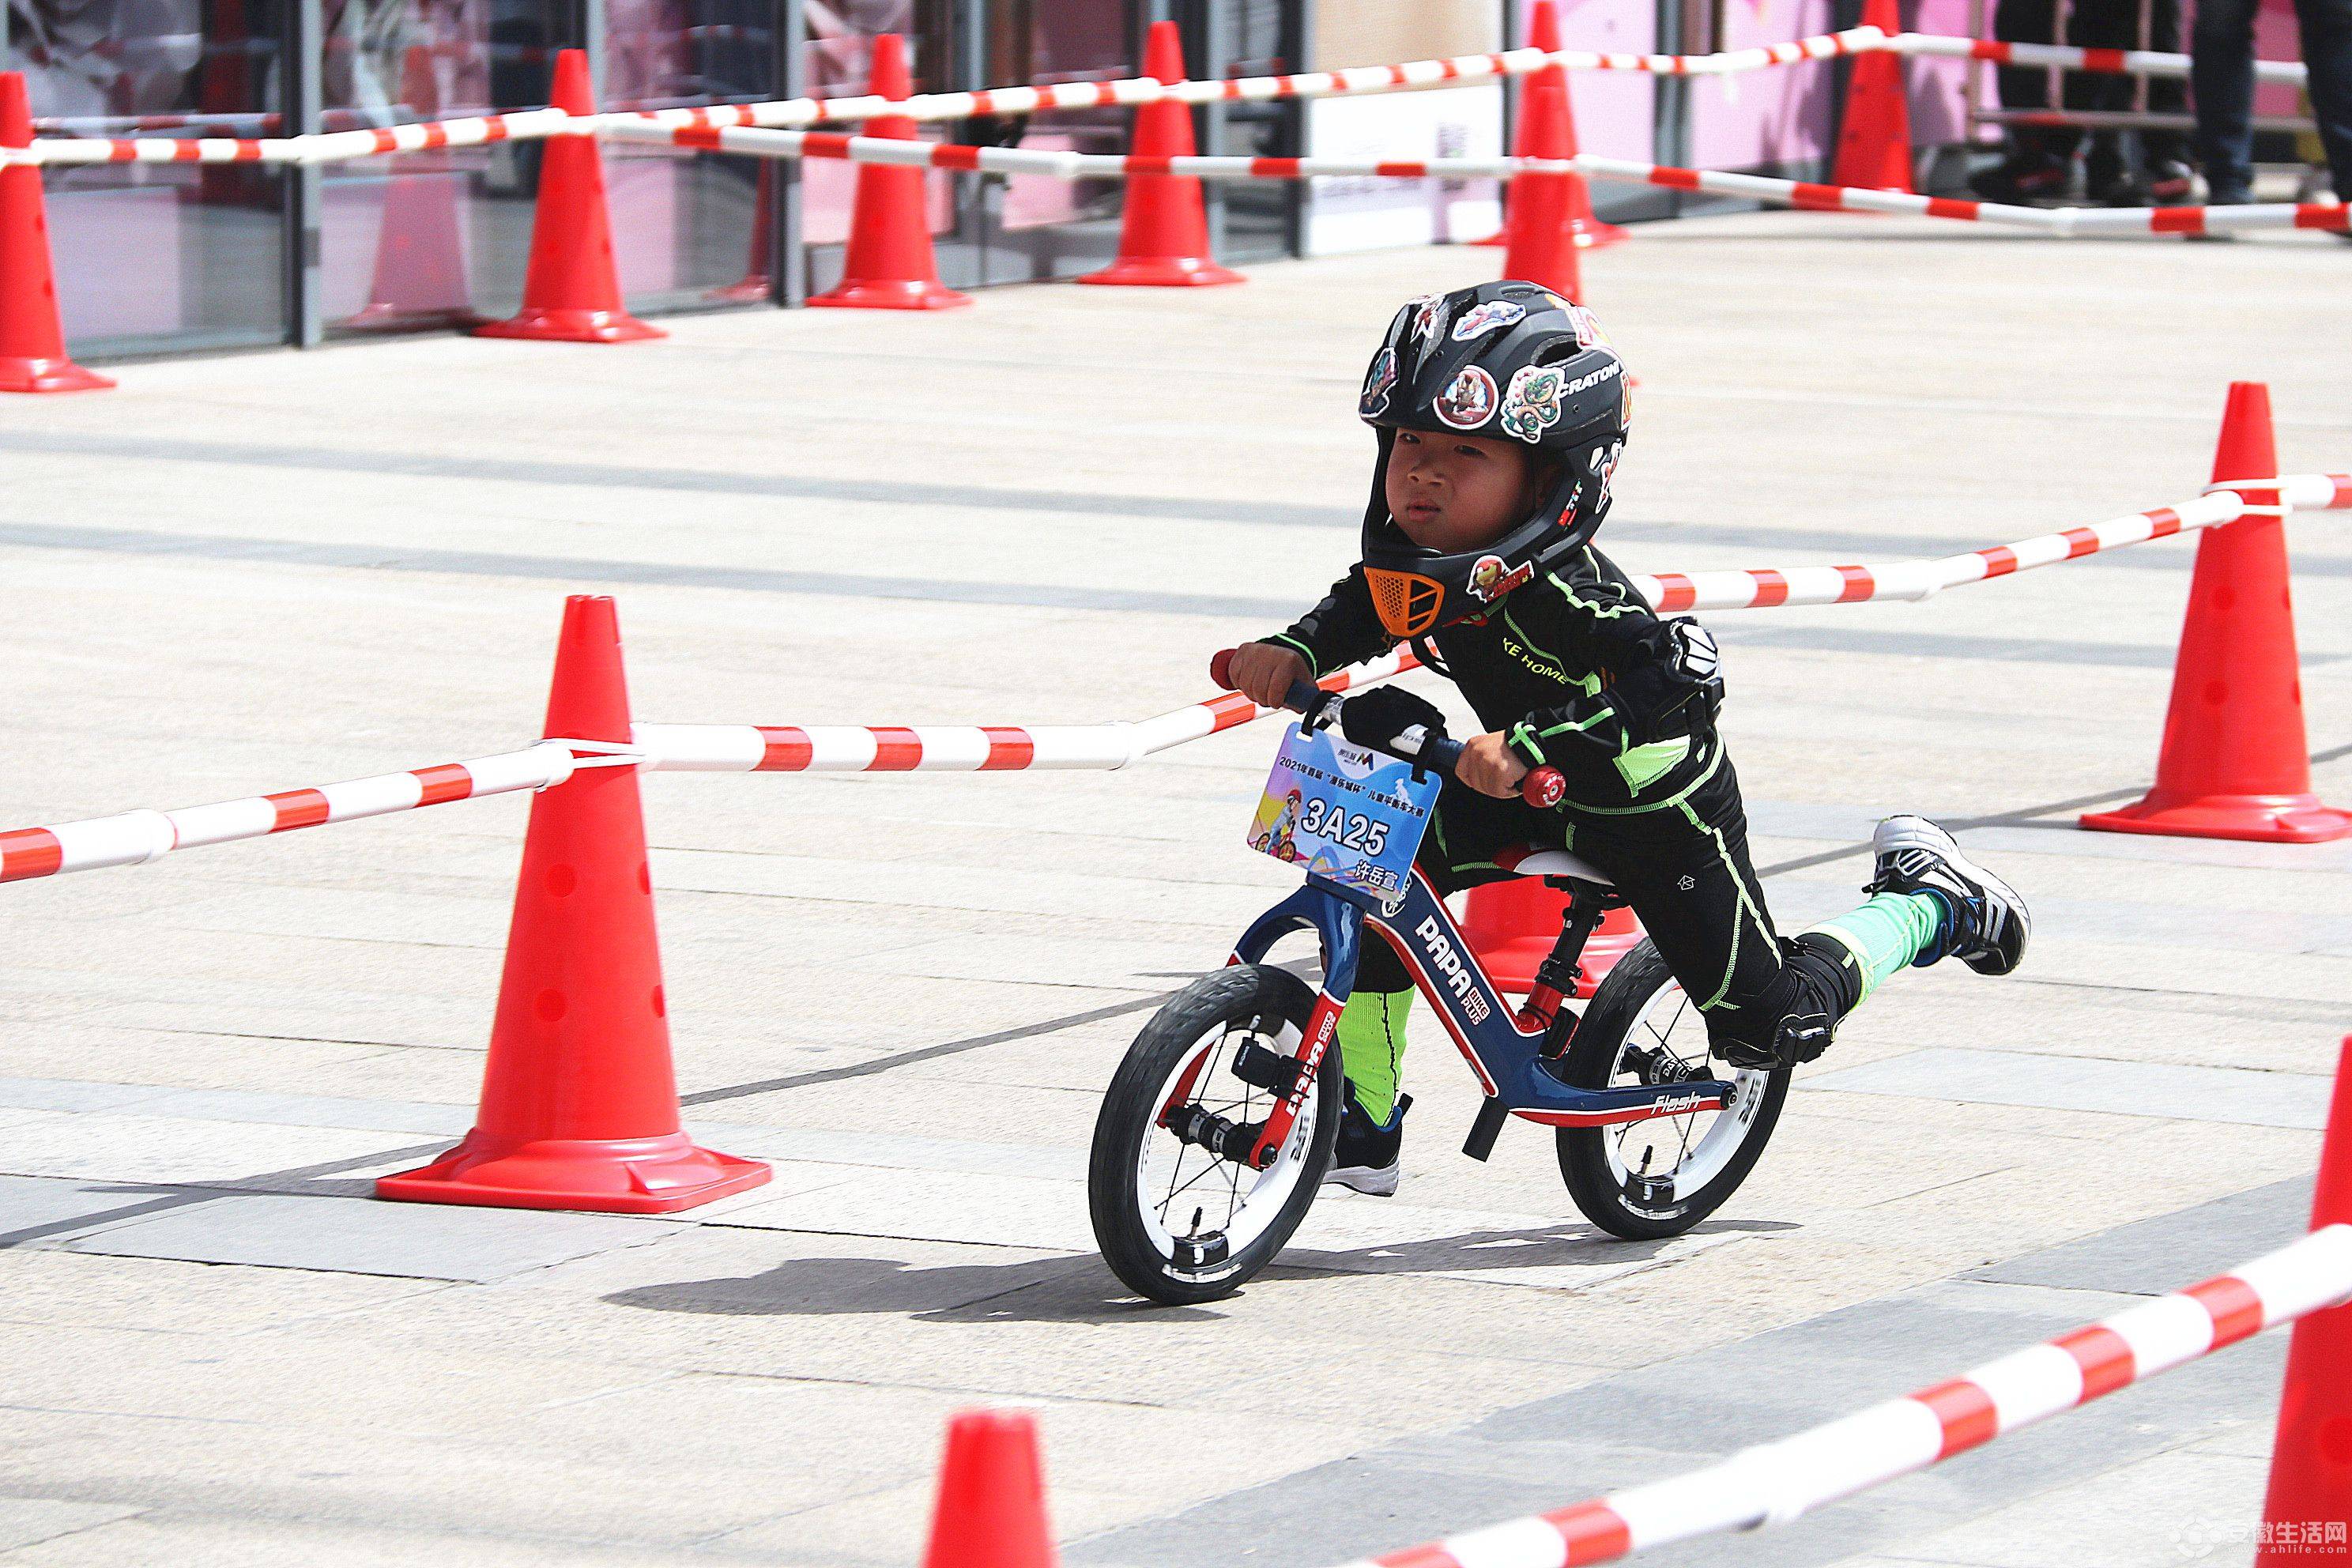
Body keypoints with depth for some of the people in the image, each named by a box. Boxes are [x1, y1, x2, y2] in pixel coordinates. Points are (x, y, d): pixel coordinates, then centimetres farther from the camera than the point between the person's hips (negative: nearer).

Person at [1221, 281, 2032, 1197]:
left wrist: (1529, 747, -59)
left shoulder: (1562, 591, -38)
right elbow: (1360, 610, 6)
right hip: (1539, 805, 7)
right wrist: (1290, 654, -16)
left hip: (1658, 808, -7)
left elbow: (1673, 684, -49)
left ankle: (1928, 903, 29)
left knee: (1769, 1027, 2)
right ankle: (1364, 1125, -4)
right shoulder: (1416, 565, -14)